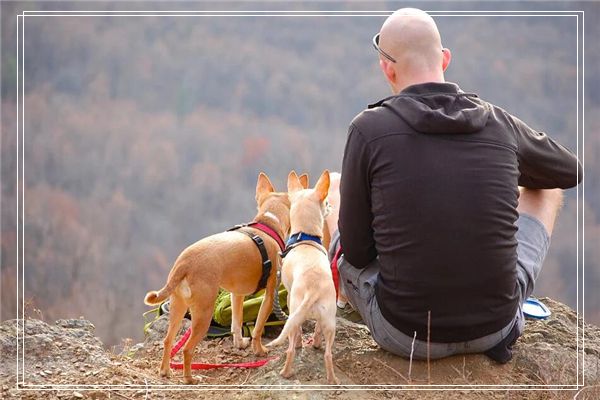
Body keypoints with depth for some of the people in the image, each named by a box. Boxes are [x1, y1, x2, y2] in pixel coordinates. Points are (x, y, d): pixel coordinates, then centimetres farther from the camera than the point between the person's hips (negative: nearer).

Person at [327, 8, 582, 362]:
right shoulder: (500, 124, -3)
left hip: (405, 334, -1)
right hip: (495, 328, 1)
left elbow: (356, 252, -5)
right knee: (546, 189, 27)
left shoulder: (369, 129, -11)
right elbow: (573, 171, 18)